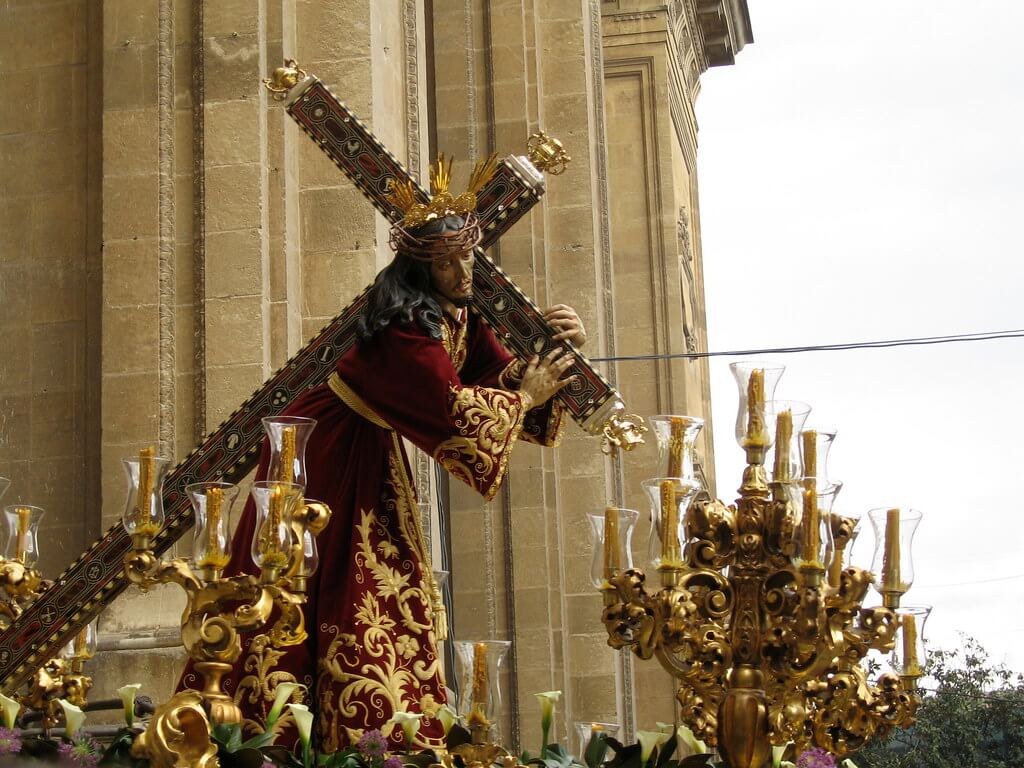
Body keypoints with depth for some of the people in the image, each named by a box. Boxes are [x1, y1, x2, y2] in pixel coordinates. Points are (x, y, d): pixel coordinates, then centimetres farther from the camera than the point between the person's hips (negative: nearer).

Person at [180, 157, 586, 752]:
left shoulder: (460, 318, 1)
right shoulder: (407, 328, -27)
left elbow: (505, 372, -1)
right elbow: (453, 409, -31)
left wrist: (562, 350, -17)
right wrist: (525, 398, -19)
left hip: (376, 461, 9)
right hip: (327, 457, -9)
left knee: (393, 593, 6)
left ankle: (392, 738, 9)